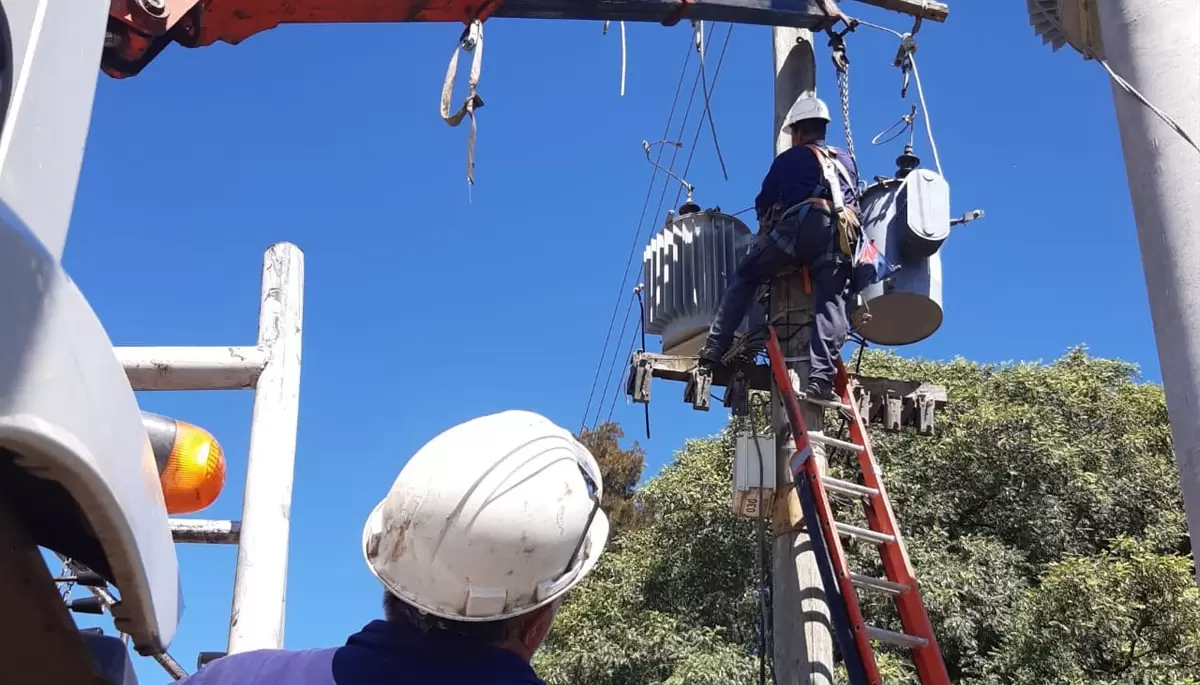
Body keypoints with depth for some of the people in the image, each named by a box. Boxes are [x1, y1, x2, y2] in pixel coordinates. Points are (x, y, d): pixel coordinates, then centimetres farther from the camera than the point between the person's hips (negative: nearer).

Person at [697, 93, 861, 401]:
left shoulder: (789, 159, 23)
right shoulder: (847, 162, 32)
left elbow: (763, 202, 26)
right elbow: (857, 200, 36)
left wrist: (767, 226, 45)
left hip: (799, 225, -2)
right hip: (842, 233, 2)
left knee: (744, 278, 11)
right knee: (830, 304, -6)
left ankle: (714, 348, -2)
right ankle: (820, 379, -23)